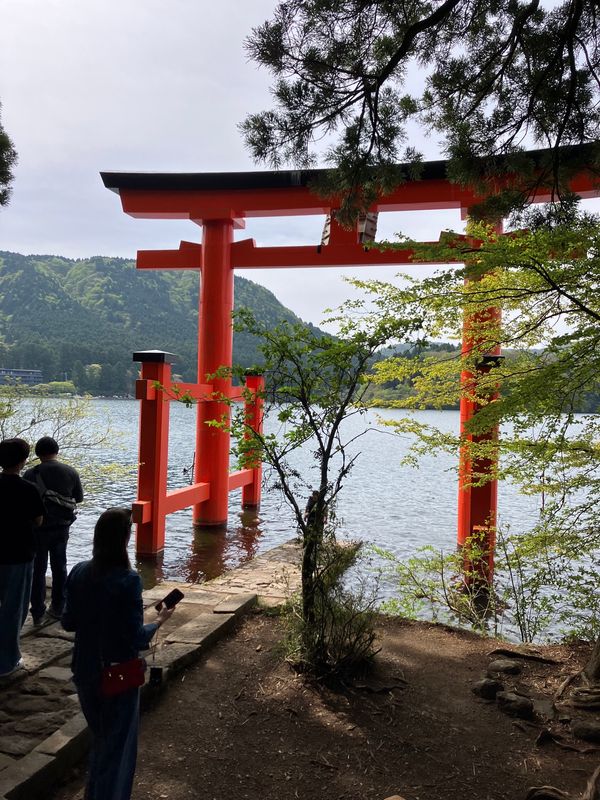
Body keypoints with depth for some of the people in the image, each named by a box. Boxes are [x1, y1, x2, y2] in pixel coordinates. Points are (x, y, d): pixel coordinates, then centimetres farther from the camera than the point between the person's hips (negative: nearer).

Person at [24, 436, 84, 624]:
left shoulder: (31, 474, -14)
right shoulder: (71, 472, -6)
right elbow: (79, 498, 6)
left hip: (39, 528, -2)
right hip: (62, 527, 3)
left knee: (38, 569, 8)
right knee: (59, 567, 16)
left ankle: (38, 613, 10)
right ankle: (58, 608, 23)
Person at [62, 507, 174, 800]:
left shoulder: (79, 572, -9)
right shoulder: (127, 580, -25)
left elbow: (68, 623, 1)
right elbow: (136, 639, -22)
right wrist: (159, 621, -5)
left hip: (85, 671, 6)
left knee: (99, 736, 28)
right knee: (118, 745, 15)